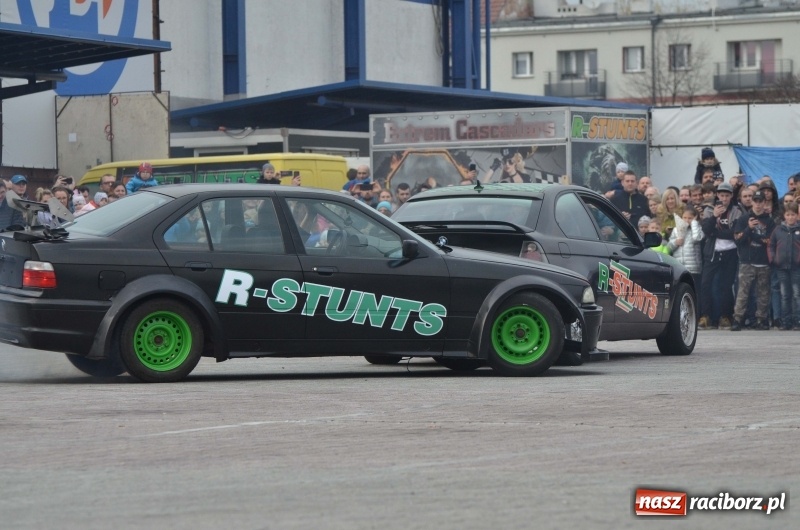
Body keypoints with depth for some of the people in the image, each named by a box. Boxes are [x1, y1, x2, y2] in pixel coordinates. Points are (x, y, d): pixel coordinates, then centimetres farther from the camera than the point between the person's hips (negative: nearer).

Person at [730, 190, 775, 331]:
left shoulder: (769, 221, 10)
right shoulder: (743, 219, 10)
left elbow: (772, 240, 3)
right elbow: (737, 238, 2)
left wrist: (753, 235, -5)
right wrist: (748, 228, -13)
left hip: (764, 263, 1)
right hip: (747, 262, -1)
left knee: (763, 293, 1)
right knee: (743, 291, -8)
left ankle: (761, 319, 6)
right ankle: (737, 319, -11)